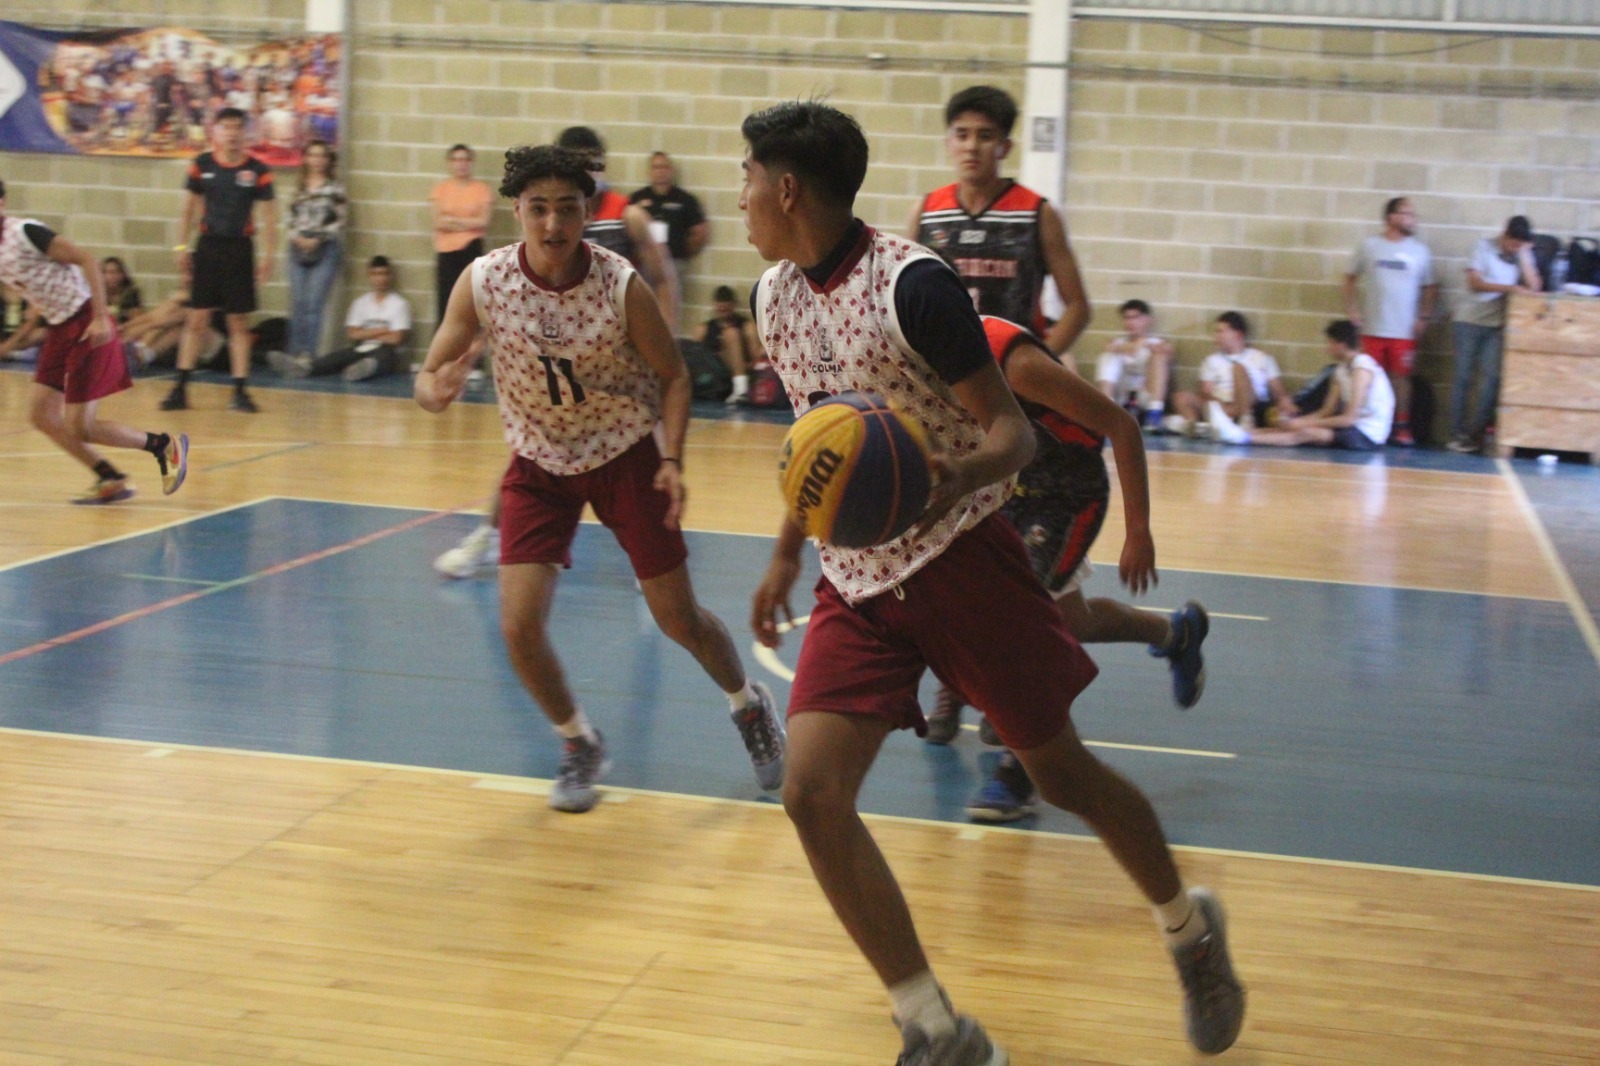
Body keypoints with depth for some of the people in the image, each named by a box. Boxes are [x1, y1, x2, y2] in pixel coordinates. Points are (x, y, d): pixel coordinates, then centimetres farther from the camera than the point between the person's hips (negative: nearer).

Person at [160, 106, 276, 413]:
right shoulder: (202, 164, 1)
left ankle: (240, 390, 8)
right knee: (197, 319, 1)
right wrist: (182, 246, 6)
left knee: (239, 322, 3)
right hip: (208, 246, 1)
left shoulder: (258, 170, -3)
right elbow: (190, 207, 10)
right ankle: (181, 387, 5)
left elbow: (269, 215, 0)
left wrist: (268, 255, -7)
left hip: (240, 249, -1)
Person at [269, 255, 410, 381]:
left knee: (384, 353, -38)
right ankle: (305, 366, -54)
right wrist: (379, 331, -3)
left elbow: (395, 339, -5)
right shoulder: (360, 302, 14)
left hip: (386, 353, -4)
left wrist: (365, 334, 5)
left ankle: (368, 367, -74)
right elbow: (352, 335, 5)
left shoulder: (400, 303, 2)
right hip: (362, 351, 4)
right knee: (342, 355, -26)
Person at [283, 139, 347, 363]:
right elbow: (292, 220, 12)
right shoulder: (299, 189, 14)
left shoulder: (335, 189, 2)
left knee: (313, 304, -10)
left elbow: (338, 222, -2)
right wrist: (297, 238, -6)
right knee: (297, 304, 2)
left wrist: (317, 240, -12)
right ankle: (295, 354, 6)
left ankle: (308, 355, -10)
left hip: (325, 251, -4)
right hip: (299, 249, 4)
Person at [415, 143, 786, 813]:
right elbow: (430, 376, -10)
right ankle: (580, 745, 16)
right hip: (540, 463, 2)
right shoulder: (483, 282, -17)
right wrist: (436, 391, -35)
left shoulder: (622, 285, -21)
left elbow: (673, 376, -7)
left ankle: (749, 707, 35)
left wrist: (671, 460, -21)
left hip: (626, 456, -1)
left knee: (678, 618, 3)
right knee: (520, 626, -11)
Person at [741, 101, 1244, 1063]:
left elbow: (1014, 432, -17)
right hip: (856, 578, 6)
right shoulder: (776, 293, 5)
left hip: (959, 558, -6)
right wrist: (788, 552, 25)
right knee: (813, 794, -10)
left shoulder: (910, 284, -18)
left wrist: (957, 476, -38)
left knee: (1062, 772, 7)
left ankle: (1191, 928, 37)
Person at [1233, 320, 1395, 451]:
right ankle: (1244, 433, -15)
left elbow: (1349, 418, -21)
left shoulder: (1362, 369, -17)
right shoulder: (1342, 369, 11)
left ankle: (1245, 438, -33)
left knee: (1307, 433, -24)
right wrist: (1297, 421, -6)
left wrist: (1304, 423, -18)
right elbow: (1326, 411, 10)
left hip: (1369, 435, -9)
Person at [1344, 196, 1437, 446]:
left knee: (1401, 377, 1)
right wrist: (1351, 308, -3)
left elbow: (1429, 287, 8)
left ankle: (1402, 427, 9)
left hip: (1405, 330, 0)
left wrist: (1425, 316, -3)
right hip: (1372, 328, 0)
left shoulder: (1420, 251, 4)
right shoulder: (1368, 246, 2)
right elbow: (1351, 278, 8)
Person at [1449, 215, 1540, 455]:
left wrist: (1524, 254, -8)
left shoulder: (1524, 255, 7)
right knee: (1463, 377, -1)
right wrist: (1509, 287, -20)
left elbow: (1534, 287, -4)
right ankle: (1457, 434, 4)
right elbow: (1474, 282, -11)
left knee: (1492, 377, -11)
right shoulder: (1485, 247, -2)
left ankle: (1475, 433, -4)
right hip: (1469, 320, -2)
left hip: (1496, 325, 2)